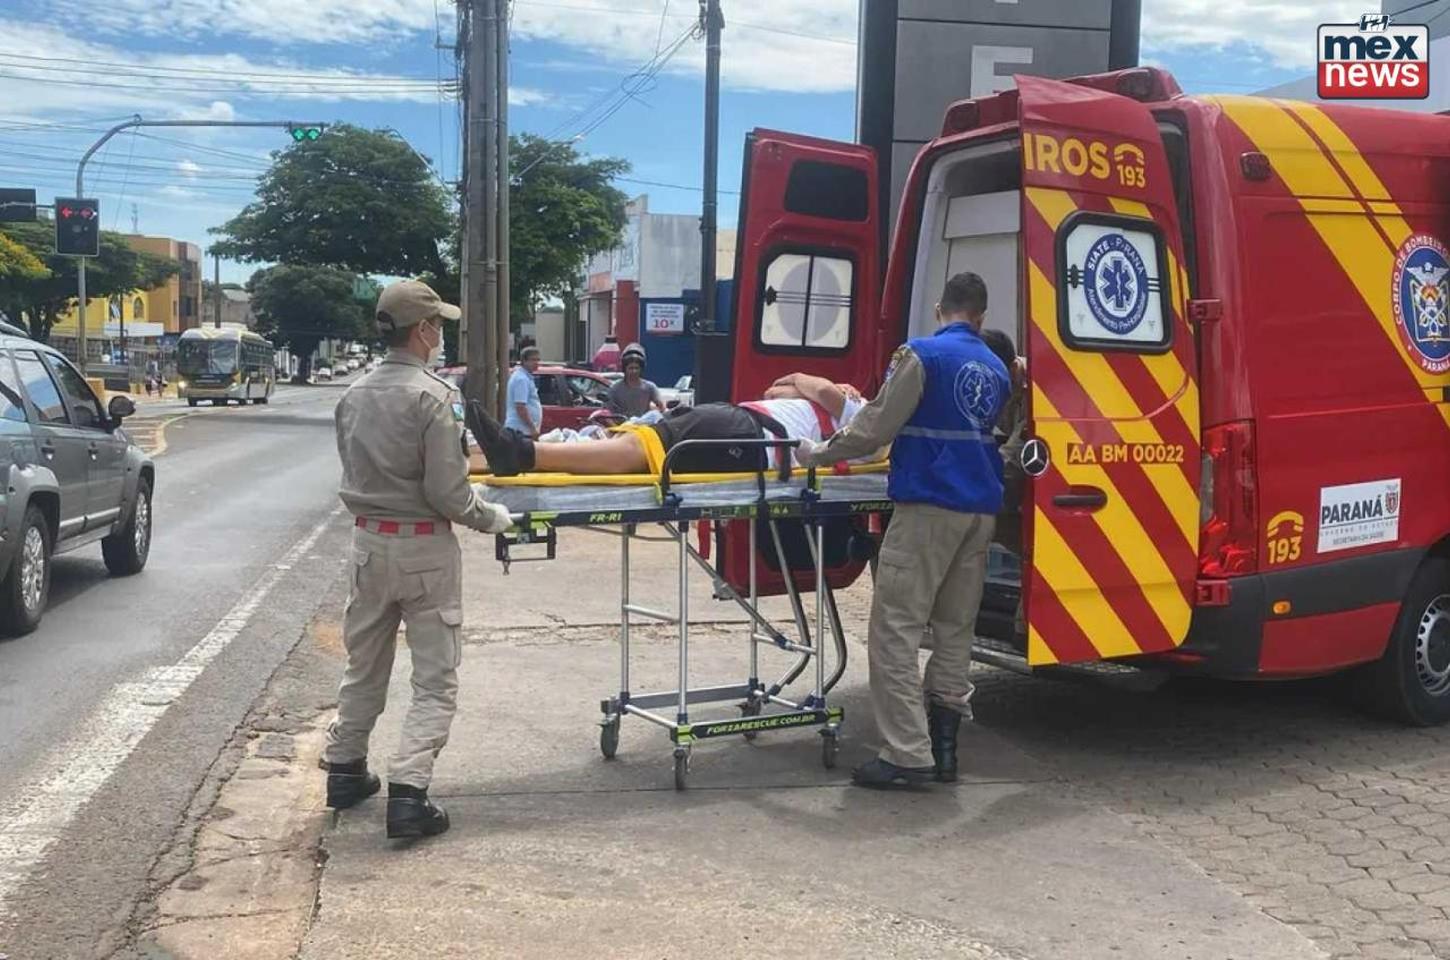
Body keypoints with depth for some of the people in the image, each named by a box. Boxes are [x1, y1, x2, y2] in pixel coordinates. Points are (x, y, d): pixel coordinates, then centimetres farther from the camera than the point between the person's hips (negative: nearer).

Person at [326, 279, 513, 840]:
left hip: (368, 541, 7)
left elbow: (357, 473, 12)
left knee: (364, 666, 21)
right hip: (423, 548, -6)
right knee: (435, 680, 1)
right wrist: (490, 518, -1)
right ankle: (408, 792, -5)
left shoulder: (354, 395, 4)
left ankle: (345, 771, 31)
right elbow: (446, 492, -19)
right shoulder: (433, 396, -17)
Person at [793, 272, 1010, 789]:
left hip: (929, 506, -7)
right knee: (955, 630, 12)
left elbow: (877, 426, -8)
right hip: (981, 509, 7)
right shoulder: (996, 369, 15)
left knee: (895, 629, -5)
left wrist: (820, 454, 4)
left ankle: (907, 755, -9)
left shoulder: (923, 354, -7)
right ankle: (943, 746, 13)